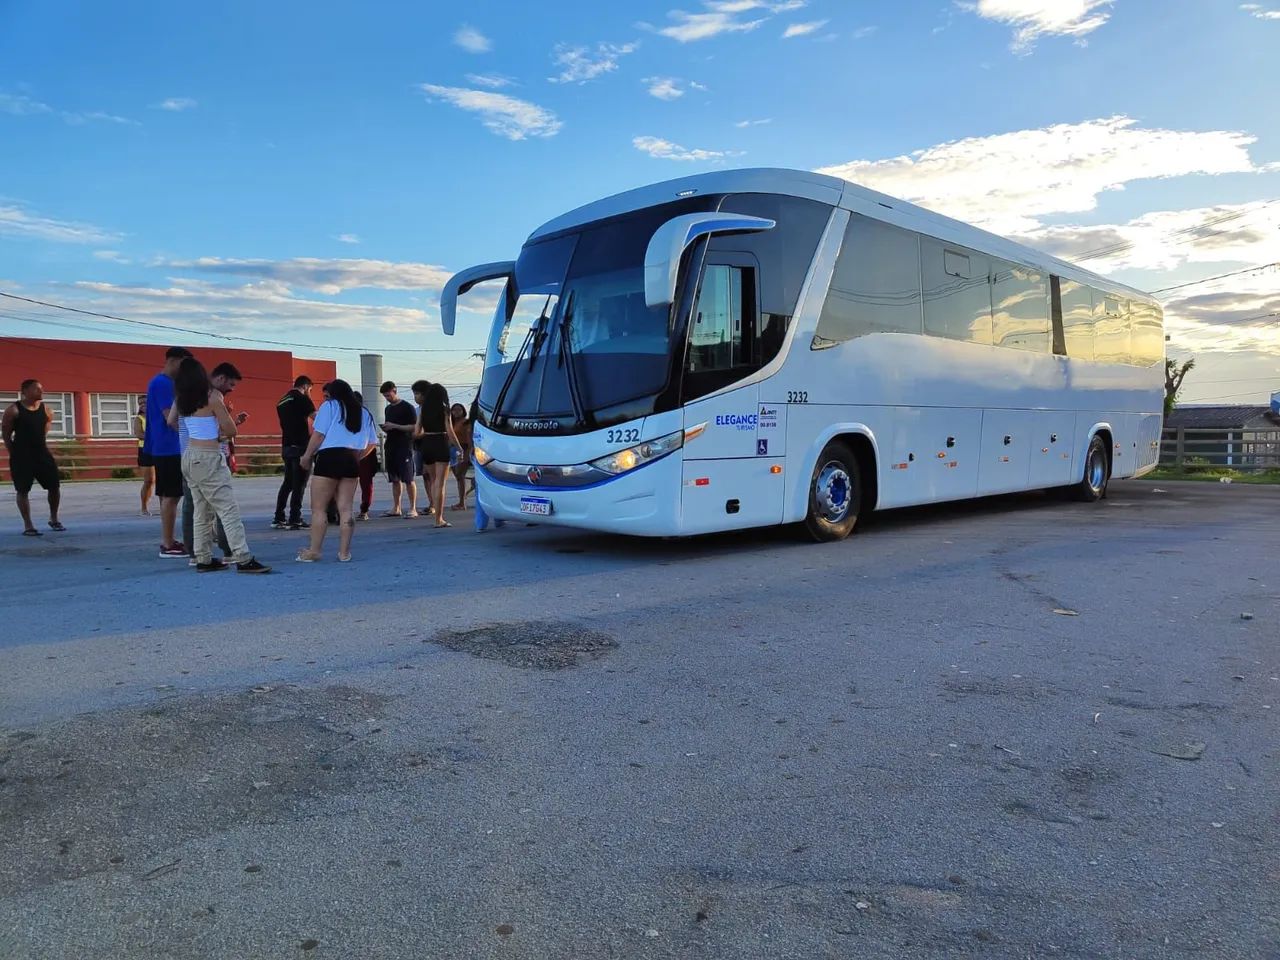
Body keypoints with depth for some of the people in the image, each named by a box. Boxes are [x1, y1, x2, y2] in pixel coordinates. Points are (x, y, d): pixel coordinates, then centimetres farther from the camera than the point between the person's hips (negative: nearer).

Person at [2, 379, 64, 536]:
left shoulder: (46, 410, 7)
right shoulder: (13, 410, -7)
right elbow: (6, 434, -2)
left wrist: (41, 447, 12)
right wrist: (14, 454, -1)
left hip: (42, 453, 5)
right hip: (21, 456, -4)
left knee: (55, 486, 3)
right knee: (23, 491, 0)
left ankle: (54, 519, 22)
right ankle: (28, 526, 7)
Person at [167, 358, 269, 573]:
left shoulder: (181, 399, 7)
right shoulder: (213, 396, -10)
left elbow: (171, 422, 21)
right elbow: (231, 430, -8)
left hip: (190, 457, 8)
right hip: (209, 458, -8)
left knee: (202, 511, 13)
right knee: (229, 509, -9)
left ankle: (203, 559, 15)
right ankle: (243, 559, -13)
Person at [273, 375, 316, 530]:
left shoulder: (282, 401, 17)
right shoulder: (302, 399, -7)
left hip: (286, 446, 8)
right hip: (300, 446, -8)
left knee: (287, 482, 13)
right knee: (299, 484, -4)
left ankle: (278, 518, 13)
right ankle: (294, 520, -4)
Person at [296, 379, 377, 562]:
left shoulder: (329, 406, 3)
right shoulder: (362, 413, 20)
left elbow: (319, 434, -6)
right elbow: (372, 442, 16)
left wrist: (307, 456, 1)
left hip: (329, 457, -5)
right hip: (351, 462, 5)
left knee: (318, 508, -1)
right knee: (345, 509, 6)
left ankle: (314, 551, -2)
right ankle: (344, 552, 5)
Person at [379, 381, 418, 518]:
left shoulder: (407, 407, -4)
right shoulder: (388, 409, 18)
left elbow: (414, 427, -10)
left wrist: (395, 426, -17)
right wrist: (385, 428, 3)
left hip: (404, 446, -7)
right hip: (391, 447, 7)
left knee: (408, 479, -8)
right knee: (395, 479, 9)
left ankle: (413, 508, -6)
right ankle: (396, 508, 14)